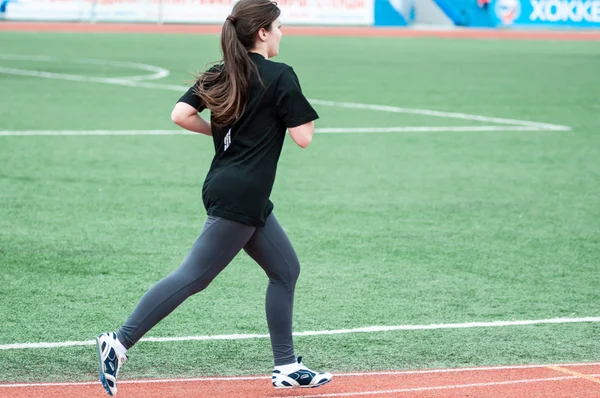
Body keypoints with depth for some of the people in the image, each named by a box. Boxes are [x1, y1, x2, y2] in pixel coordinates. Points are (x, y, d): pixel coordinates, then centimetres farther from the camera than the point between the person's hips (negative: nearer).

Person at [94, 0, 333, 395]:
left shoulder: (221, 74, 10)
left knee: (286, 268, 17)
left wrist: (222, 131, 13)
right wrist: (305, 112, 10)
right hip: (240, 196, -9)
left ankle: (287, 366, 20)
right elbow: (303, 137, -10)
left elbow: (181, 114, 0)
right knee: (193, 277, -10)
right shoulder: (281, 76, -9)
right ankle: (121, 342, -13)